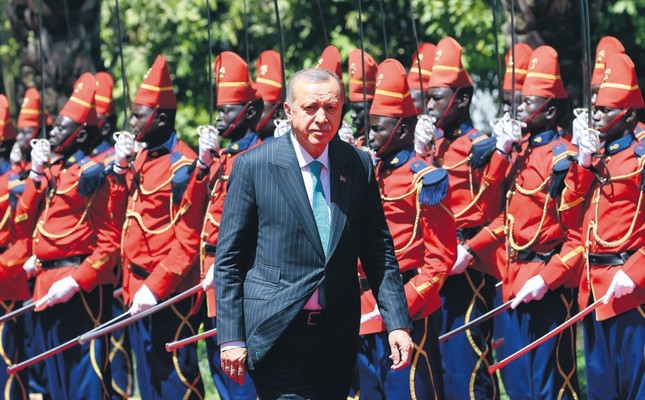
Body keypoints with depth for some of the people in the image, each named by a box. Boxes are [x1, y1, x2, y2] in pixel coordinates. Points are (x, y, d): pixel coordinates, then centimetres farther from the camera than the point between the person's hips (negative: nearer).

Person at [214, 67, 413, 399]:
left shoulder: (359, 165, 7)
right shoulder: (253, 166, -3)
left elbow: (379, 251, 10)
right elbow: (229, 258, -1)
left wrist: (397, 323, -1)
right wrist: (231, 337, -5)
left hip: (339, 334, 4)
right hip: (277, 333, -4)